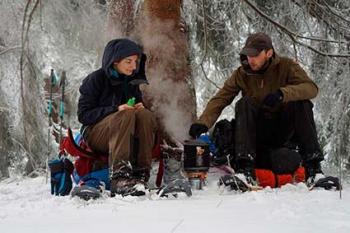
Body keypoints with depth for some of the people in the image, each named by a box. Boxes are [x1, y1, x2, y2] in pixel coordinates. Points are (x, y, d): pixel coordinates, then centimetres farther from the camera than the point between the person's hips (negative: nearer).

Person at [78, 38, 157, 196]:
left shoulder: (131, 81, 11)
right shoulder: (96, 79, -6)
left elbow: (137, 104, 22)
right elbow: (83, 115, -11)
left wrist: (139, 107, -5)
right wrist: (116, 109, -23)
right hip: (95, 134, -5)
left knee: (145, 115, -25)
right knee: (126, 116, -35)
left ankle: (140, 175, -31)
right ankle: (119, 178, -46)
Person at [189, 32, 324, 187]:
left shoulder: (286, 67, -5)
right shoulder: (242, 74, -1)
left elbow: (311, 88, -20)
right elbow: (220, 99, -8)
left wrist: (282, 94, -37)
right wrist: (203, 122, -26)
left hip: (285, 130, -1)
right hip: (258, 133, 1)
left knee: (302, 103, -26)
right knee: (244, 104, -26)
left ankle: (313, 167, -29)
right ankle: (245, 170, -39)